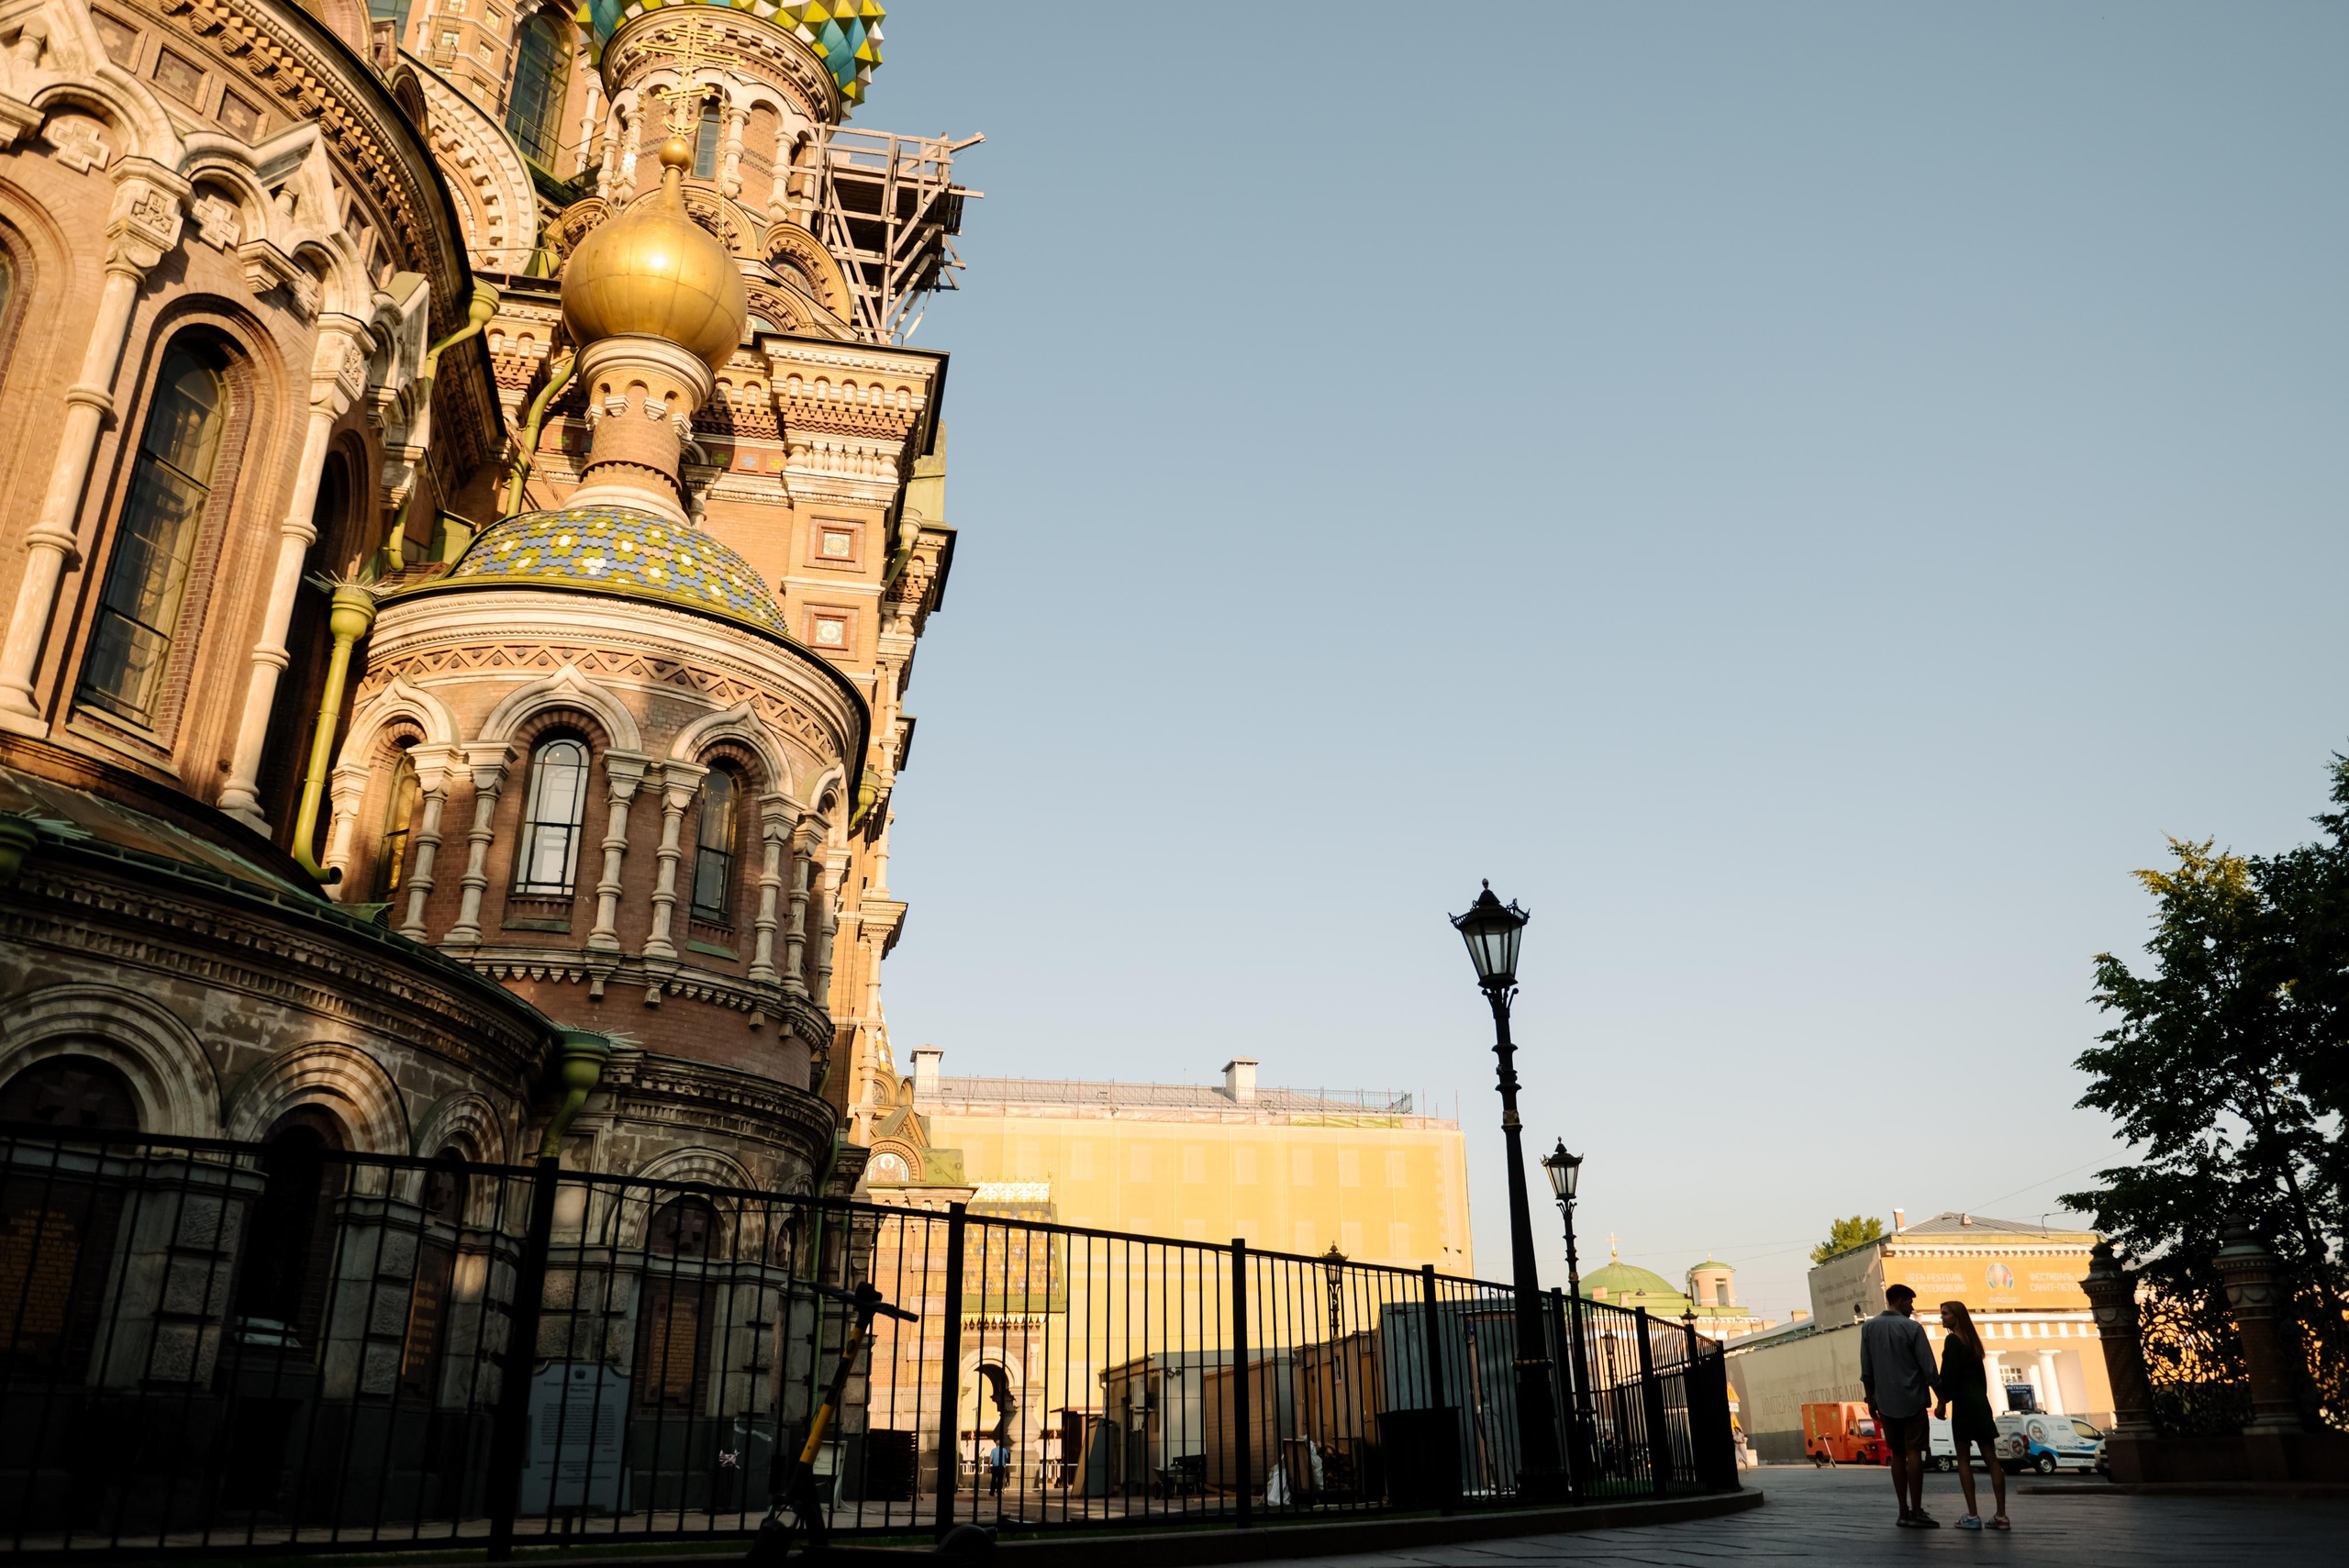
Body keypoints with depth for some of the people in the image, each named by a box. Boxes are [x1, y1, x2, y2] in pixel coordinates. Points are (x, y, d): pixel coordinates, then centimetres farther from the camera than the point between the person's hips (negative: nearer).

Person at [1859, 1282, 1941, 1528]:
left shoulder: (1869, 1328, 5)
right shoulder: (1913, 1328, -9)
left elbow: (1866, 1369, 8)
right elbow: (1929, 1368, -10)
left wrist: (1871, 1398, 16)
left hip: (1886, 1402, 4)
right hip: (1912, 1399, -4)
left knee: (1897, 1454, 10)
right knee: (1914, 1453, -2)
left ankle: (1903, 1511, 11)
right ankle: (1916, 1512, -4)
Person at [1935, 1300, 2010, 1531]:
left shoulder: (1952, 1341, -10)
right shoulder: (1972, 1341, 15)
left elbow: (1950, 1375, -16)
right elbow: (1981, 1375, 18)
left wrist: (1943, 1403, -9)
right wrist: (1980, 1399, 21)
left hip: (1963, 1404, -8)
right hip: (1980, 1402, 8)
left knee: (1963, 1459, -1)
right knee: (1991, 1458, 6)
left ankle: (1972, 1516, -3)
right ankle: (2001, 1516, 6)